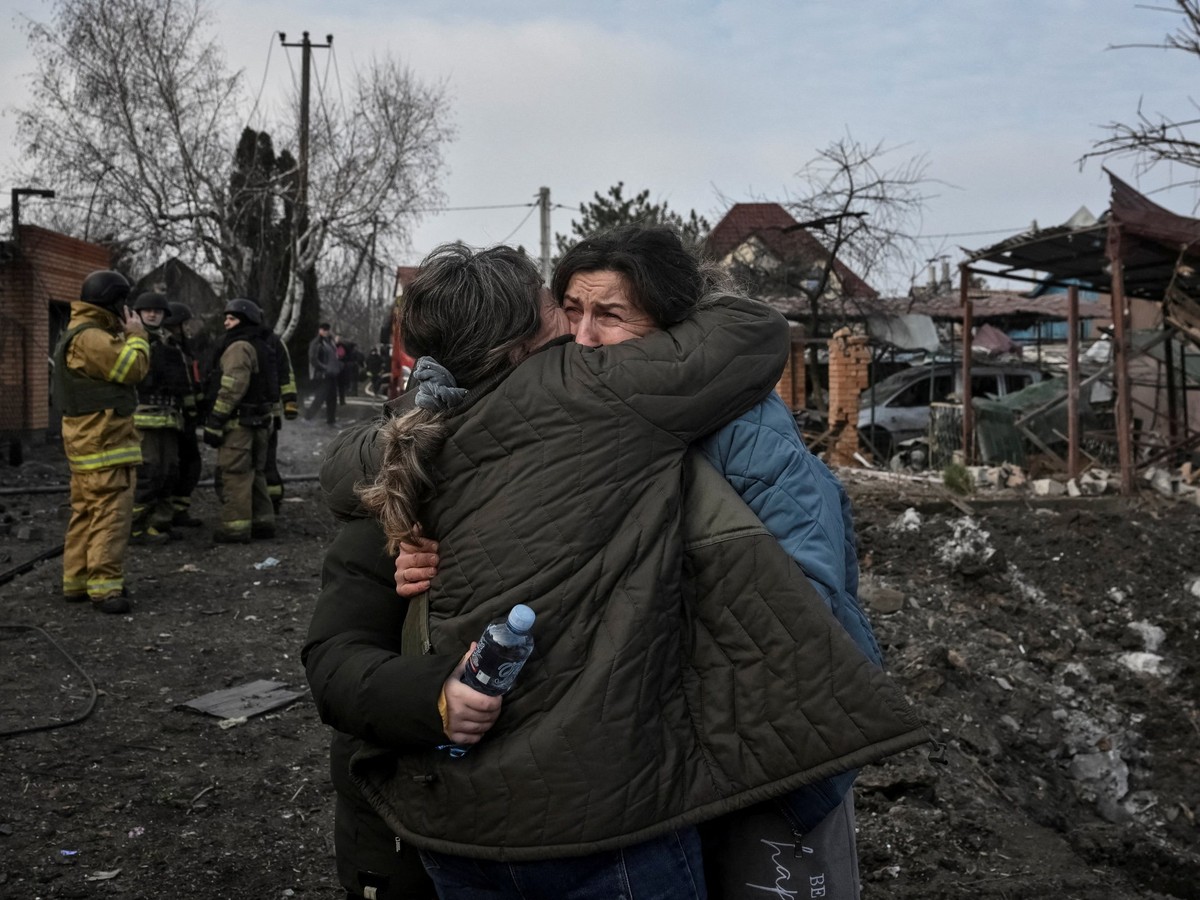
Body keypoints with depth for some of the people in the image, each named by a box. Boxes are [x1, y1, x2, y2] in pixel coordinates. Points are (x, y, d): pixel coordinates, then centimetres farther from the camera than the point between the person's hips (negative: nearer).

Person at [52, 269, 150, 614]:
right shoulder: (90, 338, -17)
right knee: (111, 514, -11)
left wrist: (125, 335, 10)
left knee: (86, 512, 14)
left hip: (91, 440, 11)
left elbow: (116, 369, 18)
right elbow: (133, 367, -19)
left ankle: (77, 581, 20)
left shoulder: (84, 335, 19)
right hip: (104, 440, -11)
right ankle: (104, 587, -11)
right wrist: (136, 334, -4)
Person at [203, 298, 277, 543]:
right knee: (255, 472, 17)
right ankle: (263, 521, 22)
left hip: (238, 422, -10)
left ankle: (236, 527, -6)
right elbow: (269, 388, 21)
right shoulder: (262, 348, 18)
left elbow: (231, 389, -21)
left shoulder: (239, 347, -13)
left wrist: (214, 422, -19)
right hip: (259, 420, 10)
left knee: (235, 474, -7)